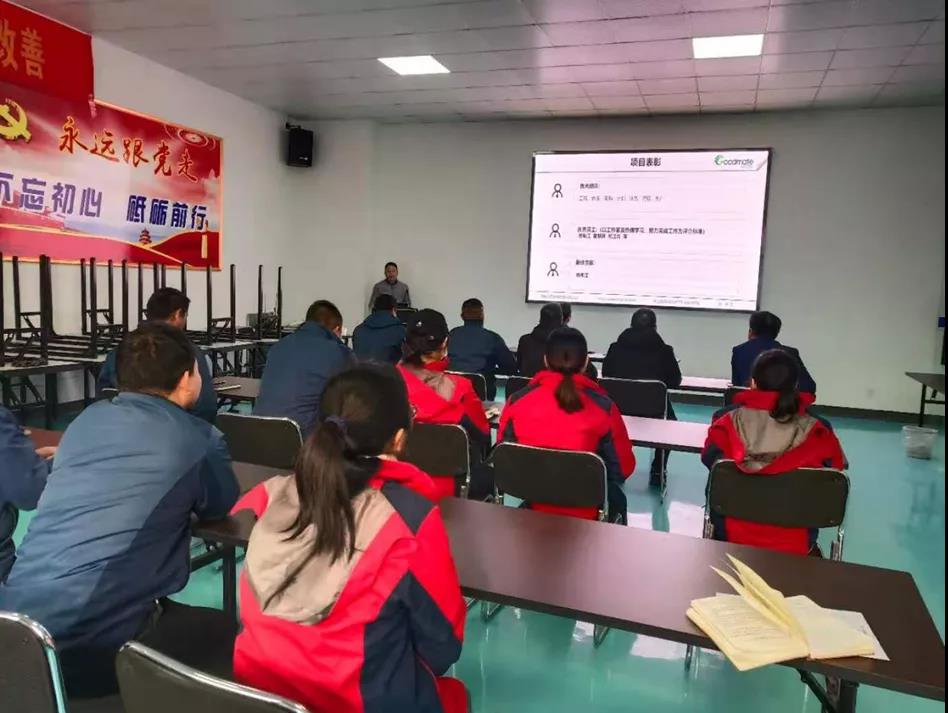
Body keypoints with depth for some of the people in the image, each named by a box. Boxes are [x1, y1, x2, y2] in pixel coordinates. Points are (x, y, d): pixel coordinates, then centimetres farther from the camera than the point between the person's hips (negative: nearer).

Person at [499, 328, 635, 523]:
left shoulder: (517, 401, -12)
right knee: (616, 498, 34)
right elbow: (624, 468, -6)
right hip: (584, 512, -3)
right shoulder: (602, 407, -17)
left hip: (529, 506, 3)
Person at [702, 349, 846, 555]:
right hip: (796, 543, 1)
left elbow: (710, 459, 2)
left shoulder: (729, 420, -14)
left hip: (733, 537, -1)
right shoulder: (817, 429, -13)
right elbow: (837, 465, 5)